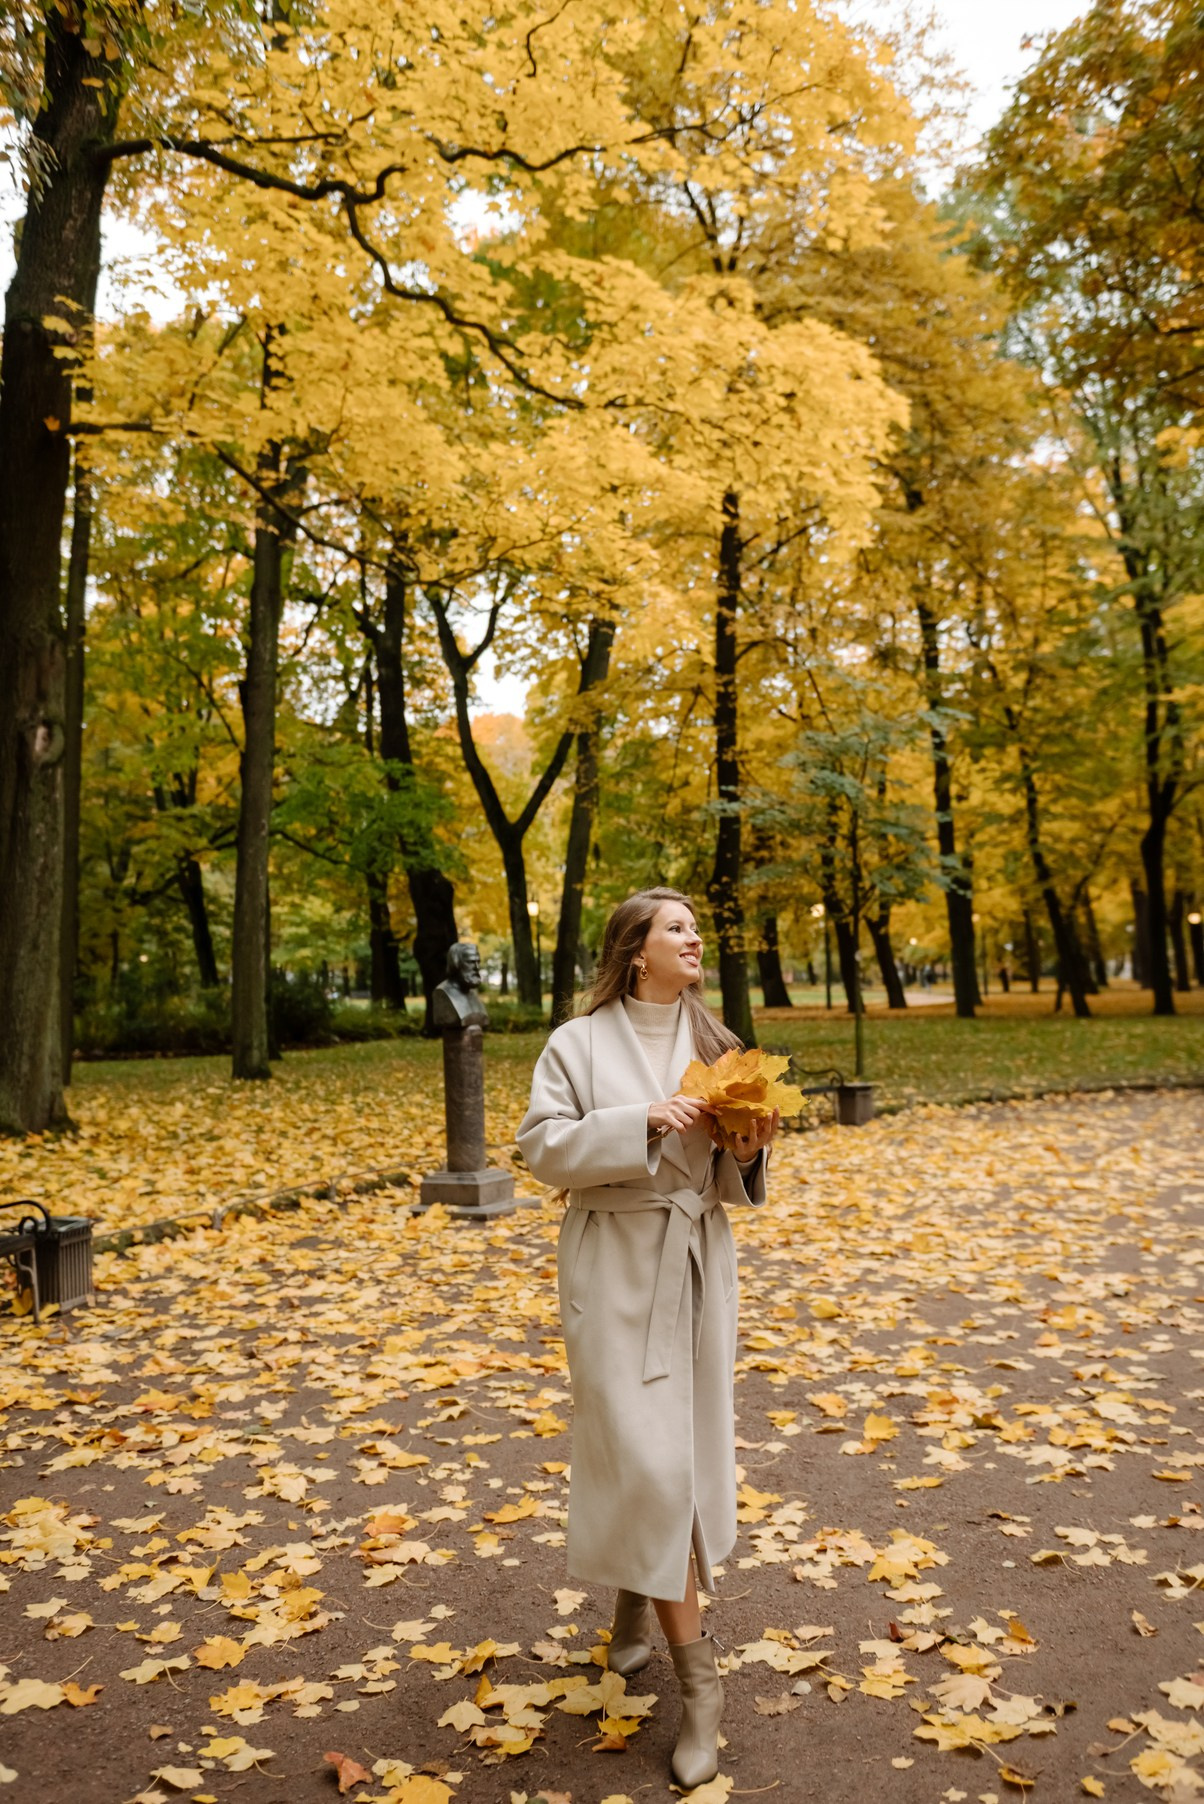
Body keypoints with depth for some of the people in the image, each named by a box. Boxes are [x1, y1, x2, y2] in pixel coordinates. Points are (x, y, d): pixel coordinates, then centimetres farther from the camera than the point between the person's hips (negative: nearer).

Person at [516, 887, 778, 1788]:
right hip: (618, 1272, -4)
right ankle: (697, 1671, 11)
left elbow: (729, 1176, 10)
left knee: (688, 1445, 14)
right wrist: (640, 1123, -23)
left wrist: (748, 1148, -13)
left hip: (698, 1267, 5)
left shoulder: (713, 1045, 6)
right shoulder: (580, 1043, -6)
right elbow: (543, 1146, -12)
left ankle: (638, 1601, 40)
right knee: (645, 1456, -4)